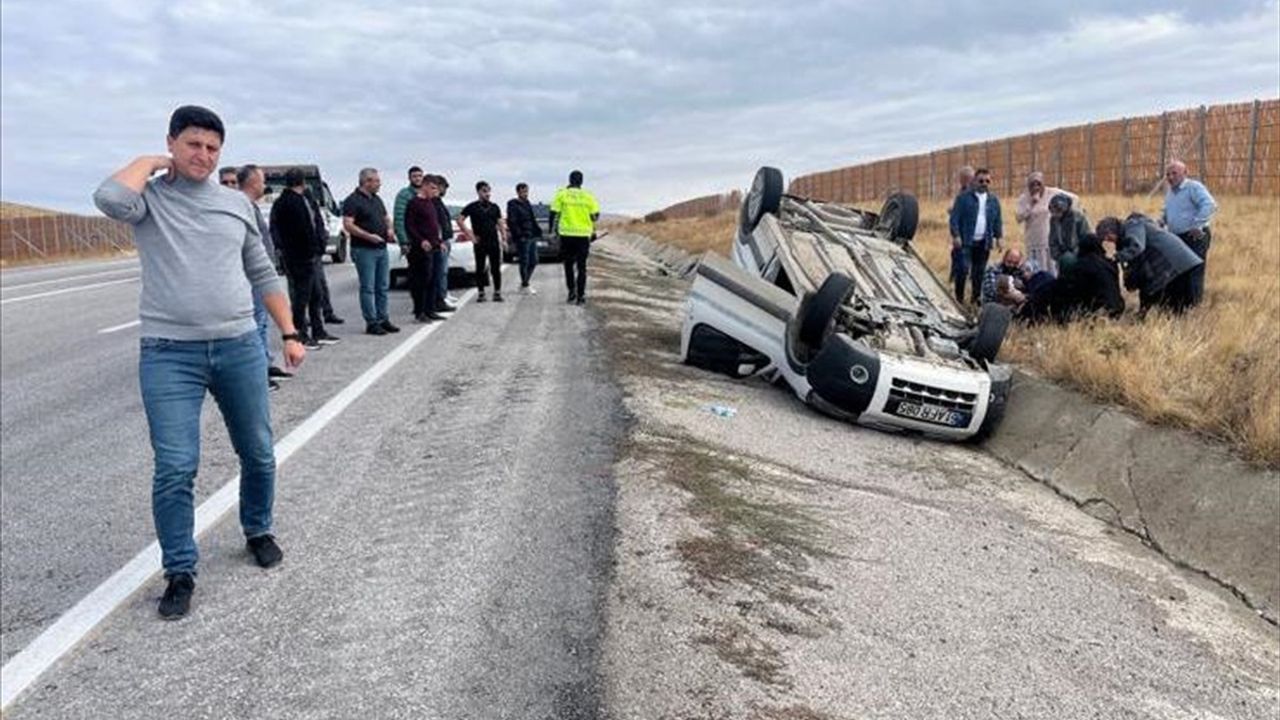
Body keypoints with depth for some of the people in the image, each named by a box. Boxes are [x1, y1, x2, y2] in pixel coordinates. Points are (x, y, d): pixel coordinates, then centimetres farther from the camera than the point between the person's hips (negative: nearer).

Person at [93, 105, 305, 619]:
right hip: (168, 354, -3)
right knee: (175, 469, -5)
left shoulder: (237, 204, 10)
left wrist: (290, 334, 11)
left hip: (240, 347, 3)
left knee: (258, 454, 13)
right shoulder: (148, 198, 1)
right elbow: (110, 198, -24)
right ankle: (179, 573, 10)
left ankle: (258, 532, 37)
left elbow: (263, 276, 15)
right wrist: (150, 163, -5)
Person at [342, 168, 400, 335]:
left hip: (381, 248, 8)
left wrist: (389, 229, 5)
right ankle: (371, 323, 0)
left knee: (383, 286, 11)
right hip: (364, 250, -8)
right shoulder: (353, 201, -10)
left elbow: (386, 217, 27)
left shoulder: (376, 199, 16)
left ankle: (382, 319, 18)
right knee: (368, 288, -4)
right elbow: (348, 225, -17)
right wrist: (369, 236, -24)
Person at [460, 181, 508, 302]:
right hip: (480, 243, -2)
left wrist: (504, 238, 3)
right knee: (480, 268, 3)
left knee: (496, 268, 1)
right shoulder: (472, 207, 0)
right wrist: (469, 234, -6)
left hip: (494, 242, 3)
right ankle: (481, 293, 10)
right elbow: (459, 219, -2)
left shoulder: (494, 207, 11)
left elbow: (500, 223, 13)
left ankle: (497, 292, 7)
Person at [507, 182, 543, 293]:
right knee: (524, 262, -2)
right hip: (522, 238, -8)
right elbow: (511, 223, -15)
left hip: (532, 237, 8)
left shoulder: (527, 204, 16)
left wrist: (538, 231, 12)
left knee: (533, 261, 10)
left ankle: (524, 283, 22)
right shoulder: (513, 205, -9)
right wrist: (519, 235, -20)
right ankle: (525, 285, 8)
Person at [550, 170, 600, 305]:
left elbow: (554, 214, -2)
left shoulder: (561, 194, 1)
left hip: (567, 233, -1)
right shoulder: (588, 196, 4)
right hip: (583, 234, 1)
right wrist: (593, 231, 17)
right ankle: (581, 295, 4)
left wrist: (552, 230, 7)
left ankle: (572, 291, 6)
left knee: (569, 265, 14)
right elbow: (595, 215, 3)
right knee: (581, 266, 7)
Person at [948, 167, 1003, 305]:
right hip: (965, 241, -4)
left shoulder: (994, 200, 14)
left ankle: (975, 300, 16)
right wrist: (956, 236, -15)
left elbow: (997, 221, 16)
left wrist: (999, 237, 6)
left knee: (979, 273, 7)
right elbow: (955, 217, -6)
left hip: (983, 242, 4)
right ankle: (959, 298, -1)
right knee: (963, 270, -12)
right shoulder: (963, 197, -1)